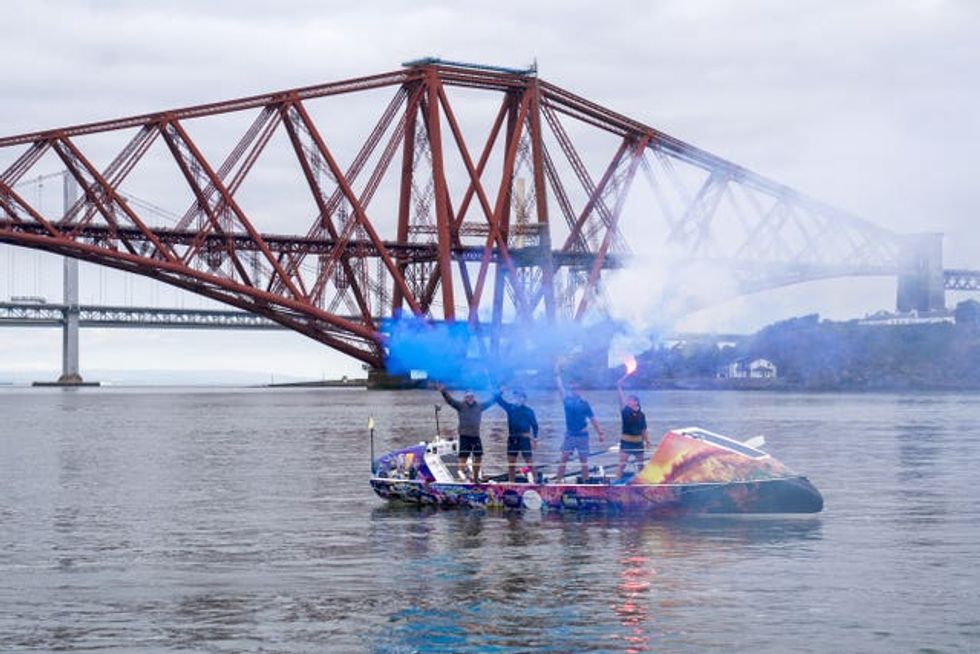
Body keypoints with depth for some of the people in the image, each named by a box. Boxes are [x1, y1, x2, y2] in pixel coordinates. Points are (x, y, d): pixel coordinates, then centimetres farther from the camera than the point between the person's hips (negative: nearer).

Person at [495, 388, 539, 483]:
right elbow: (499, 400, 6)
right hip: (512, 439, 4)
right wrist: (500, 392, -14)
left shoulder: (529, 411, 0)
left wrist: (535, 439, -7)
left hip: (524, 439, -4)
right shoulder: (510, 408, 9)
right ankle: (511, 483, 10)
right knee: (511, 463, 5)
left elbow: (534, 425, 1)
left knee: (529, 462, -4)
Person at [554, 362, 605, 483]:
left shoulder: (584, 403, -6)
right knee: (563, 459, -3)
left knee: (584, 460, 3)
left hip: (582, 435, -2)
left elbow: (593, 419, -2)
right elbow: (560, 386, 1)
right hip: (570, 435, 2)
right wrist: (557, 374, -2)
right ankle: (558, 481, -2)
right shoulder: (567, 400, 0)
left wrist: (600, 434, -3)